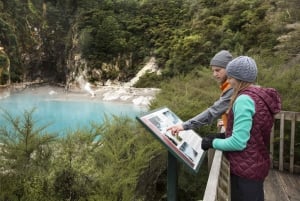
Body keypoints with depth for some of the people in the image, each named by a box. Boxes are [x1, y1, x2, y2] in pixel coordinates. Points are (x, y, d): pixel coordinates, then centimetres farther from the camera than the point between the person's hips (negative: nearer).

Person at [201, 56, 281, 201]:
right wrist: (224, 135, 9)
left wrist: (213, 143, -11)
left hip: (246, 168, -9)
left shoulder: (244, 99, -23)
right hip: (257, 164, 9)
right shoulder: (261, 95, 6)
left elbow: (238, 142, -25)